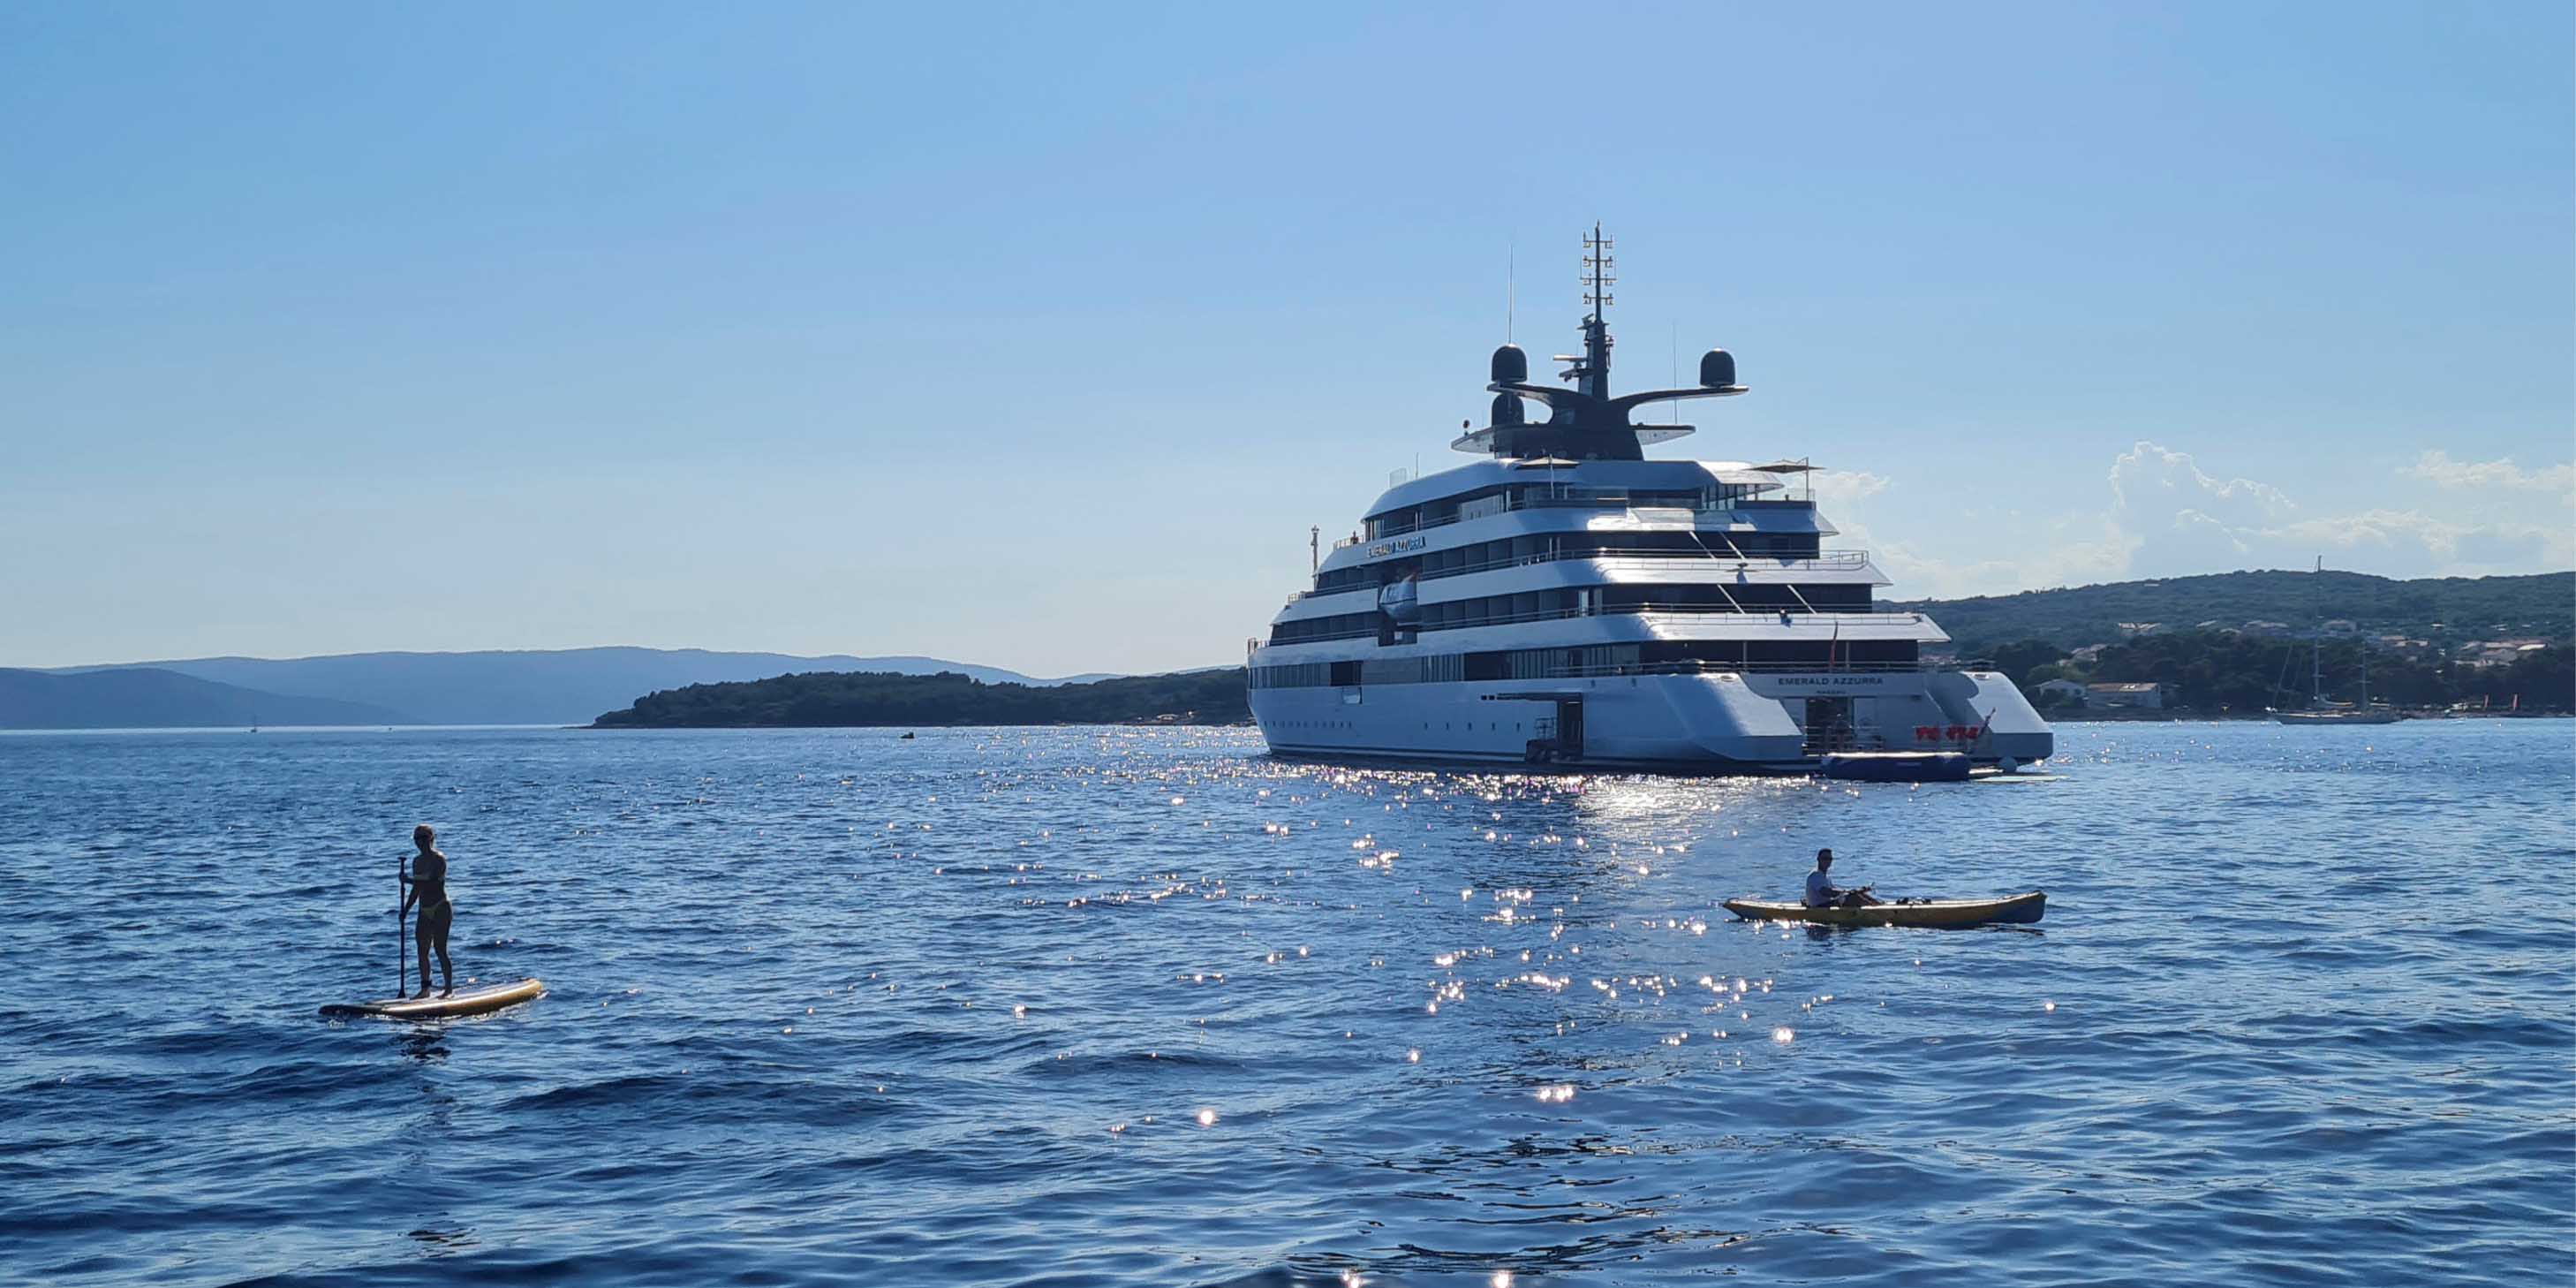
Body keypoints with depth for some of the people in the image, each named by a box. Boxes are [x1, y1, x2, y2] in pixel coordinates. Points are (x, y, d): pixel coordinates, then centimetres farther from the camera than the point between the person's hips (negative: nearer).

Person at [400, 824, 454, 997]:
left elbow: (431, 882, -23)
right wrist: (406, 910, 14)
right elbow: (417, 889, 18)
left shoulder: (439, 859, -10)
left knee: (440, 950, -9)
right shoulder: (417, 860, 14)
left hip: (440, 909, -8)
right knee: (422, 951, 7)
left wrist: (410, 880, -22)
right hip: (424, 911, 8)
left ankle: (449, 988, -4)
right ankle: (425, 988, 14)